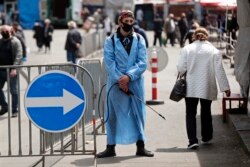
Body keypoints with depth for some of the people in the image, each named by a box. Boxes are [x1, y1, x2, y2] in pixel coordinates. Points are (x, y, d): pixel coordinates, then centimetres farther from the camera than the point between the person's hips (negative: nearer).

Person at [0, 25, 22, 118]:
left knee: (13, 91, 0)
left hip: (11, 71, -6)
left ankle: (15, 110, 9)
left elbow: (18, 56, -13)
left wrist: (14, 68, -24)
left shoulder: (15, 41, -5)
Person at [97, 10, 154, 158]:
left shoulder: (139, 40, 4)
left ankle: (140, 146, 16)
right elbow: (109, 62, -6)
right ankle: (111, 147, 11)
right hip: (116, 83, -1)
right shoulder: (111, 41, 2)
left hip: (136, 82, 1)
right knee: (113, 114, 3)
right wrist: (120, 80, -16)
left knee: (138, 113, 7)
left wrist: (129, 76, -17)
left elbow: (143, 62, -4)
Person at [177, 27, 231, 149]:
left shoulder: (187, 49, -4)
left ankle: (192, 140, -11)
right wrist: (225, 87, 1)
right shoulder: (214, 51, -3)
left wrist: (183, 74, 18)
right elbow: (219, 71, -3)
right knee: (206, 112, 19)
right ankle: (206, 137, 31)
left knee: (190, 113, 2)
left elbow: (181, 68, -5)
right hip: (207, 88, 1)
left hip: (191, 88, -1)